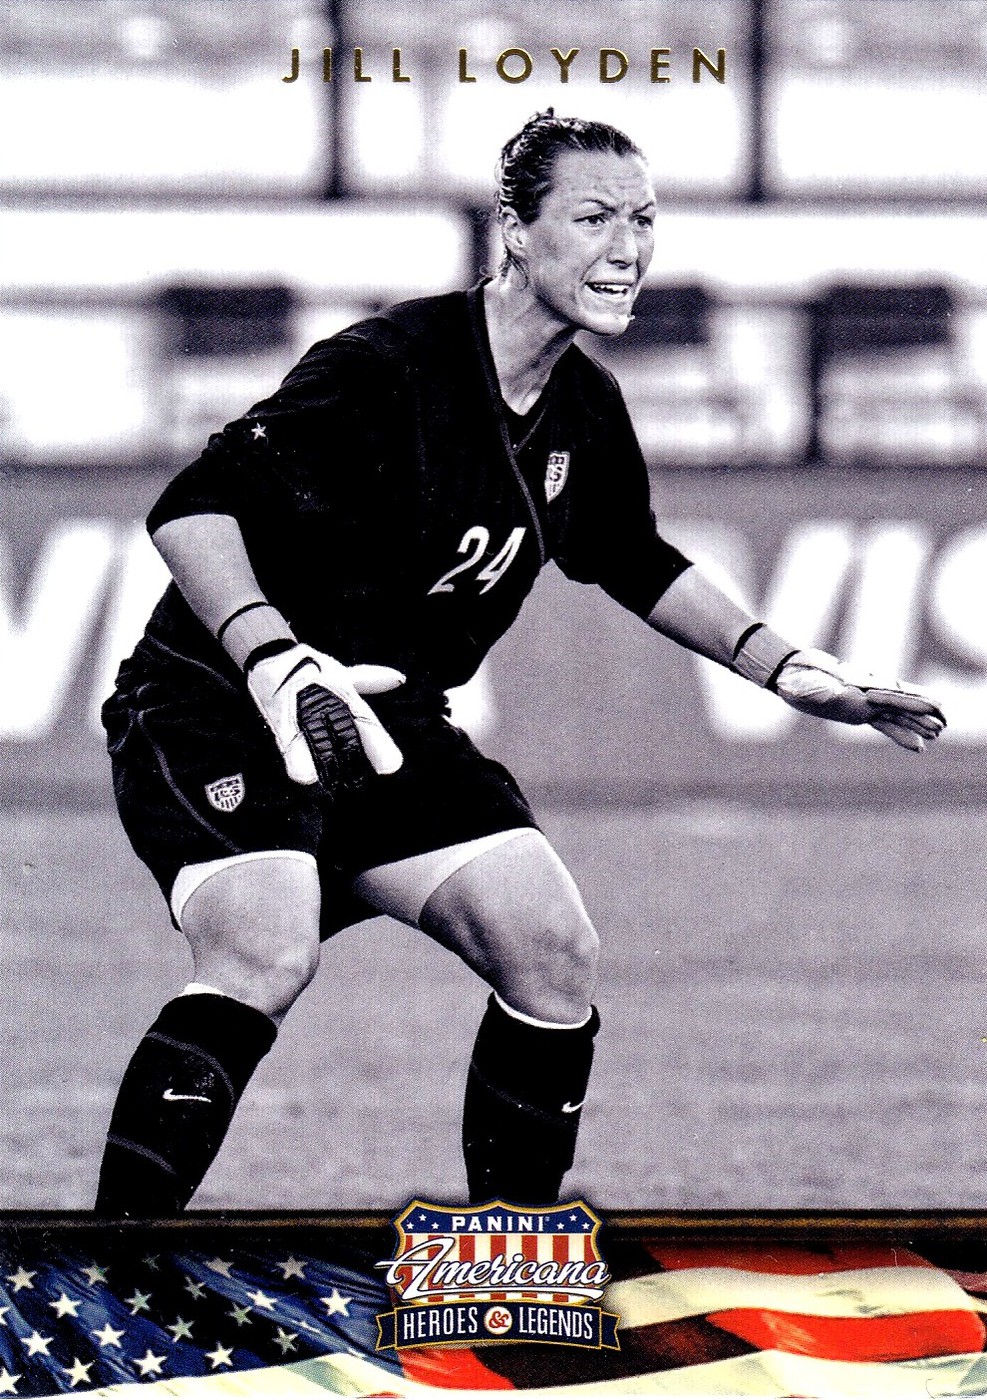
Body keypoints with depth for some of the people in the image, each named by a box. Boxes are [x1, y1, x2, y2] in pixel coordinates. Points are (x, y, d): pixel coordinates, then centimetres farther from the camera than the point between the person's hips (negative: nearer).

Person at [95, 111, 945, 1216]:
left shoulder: (586, 416, 3)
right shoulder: (388, 370, -22)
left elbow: (634, 562, 24)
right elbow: (194, 509, -27)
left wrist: (782, 666, 19)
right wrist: (272, 658, -41)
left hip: (390, 729, 8)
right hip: (219, 712, -8)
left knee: (554, 954, -4)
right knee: (264, 957, -31)